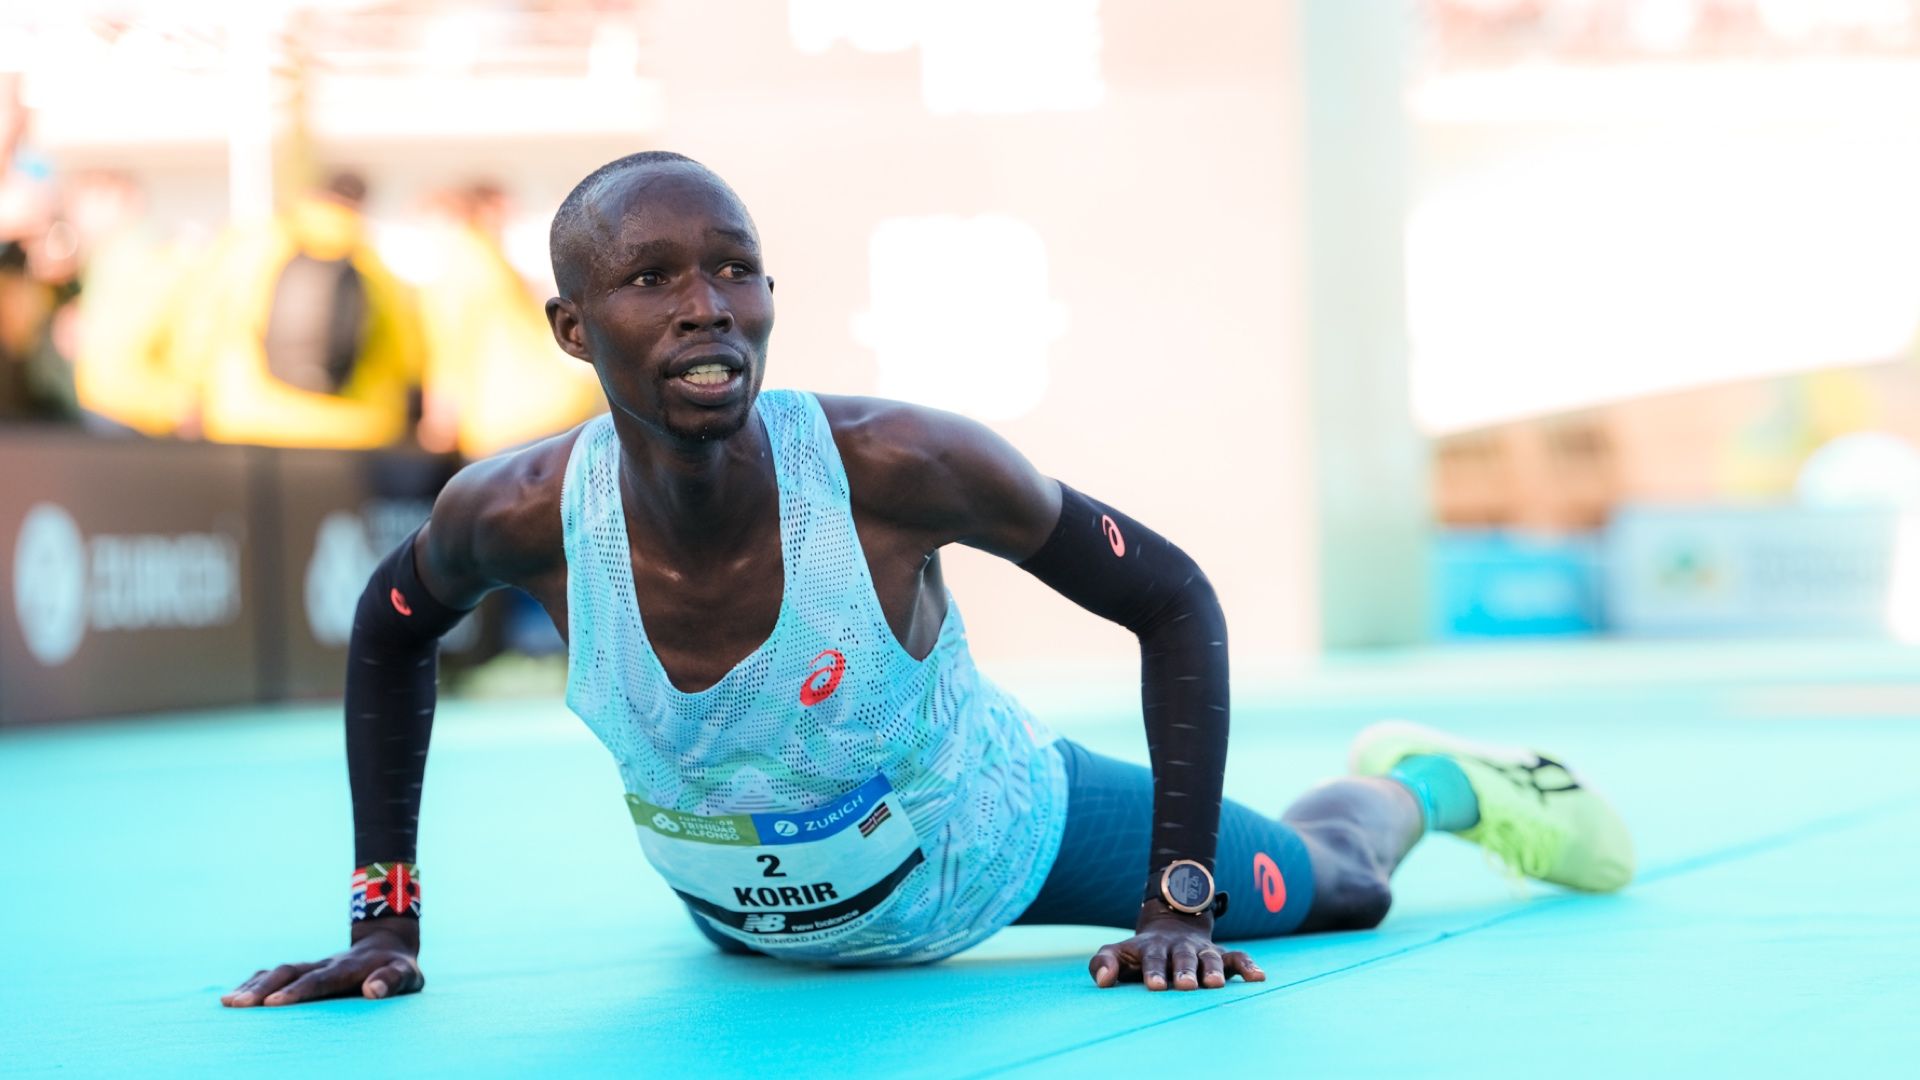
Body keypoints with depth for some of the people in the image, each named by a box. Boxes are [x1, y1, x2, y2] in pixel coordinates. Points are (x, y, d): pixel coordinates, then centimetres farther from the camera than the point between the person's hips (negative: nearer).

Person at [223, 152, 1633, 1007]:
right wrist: (385, 917, -9)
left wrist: (1180, 906, -26)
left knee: (1338, 887, 19)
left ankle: (1422, 782, 54)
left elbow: (1172, 599, -25)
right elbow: (393, 628, -8)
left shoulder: (899, 467, -40)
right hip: (744, 914, 3)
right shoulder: (525, 515, -33)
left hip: (995, 839, -2)